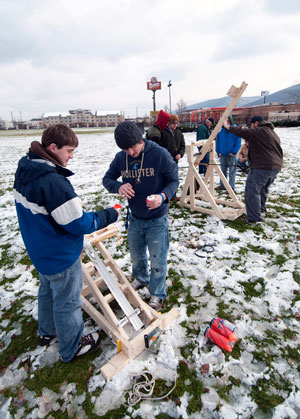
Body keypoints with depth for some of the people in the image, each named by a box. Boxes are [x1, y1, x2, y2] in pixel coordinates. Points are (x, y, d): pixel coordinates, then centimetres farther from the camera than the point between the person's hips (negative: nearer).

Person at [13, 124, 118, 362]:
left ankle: (47, 331, 53)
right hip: (61, 256, -9)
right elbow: (79, 224, -28)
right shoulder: (53, 181, -32)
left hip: (40, 251, 9)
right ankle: (72, 348, 36)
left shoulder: (25, 170, -2)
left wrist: (72, 206, 7)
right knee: (67, 303, 12)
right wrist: (109, 215, -15)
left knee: (47, 291, 29)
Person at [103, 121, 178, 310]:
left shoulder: (160, 154, -18)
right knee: (136, 254, 23)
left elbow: (174, 181, -11)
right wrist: (118, 186, -21)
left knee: (157, 259, 8)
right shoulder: (120, 158, -6)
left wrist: (163, 196, -32)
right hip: (135, 218, 5)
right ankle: (141, 279, 52)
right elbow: (107, 179, 3)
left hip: (157, 219, -4)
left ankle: (157, 293, 32)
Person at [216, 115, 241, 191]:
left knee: (232, 172, 2)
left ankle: (231, 187, 8)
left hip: (231, 154, -4)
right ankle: (222, 185, 28)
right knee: (223, 171, 15)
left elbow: (238, 141, -6)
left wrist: (234, 152, -13)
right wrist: (218, 151, 0)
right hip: (222, 154, 4)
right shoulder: (220, 129, 4)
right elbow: (217, 141, 9)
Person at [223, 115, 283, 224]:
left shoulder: (259, 131, -8)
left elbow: (243, 132, -12)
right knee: (263, 188, 28)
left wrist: (228, 127, -1)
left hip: (262, 167, -10)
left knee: (252, 191, -9)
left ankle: (254, 218, -12)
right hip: (276, 167, 10)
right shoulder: (274, 133, 23)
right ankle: (261, 207, 47)